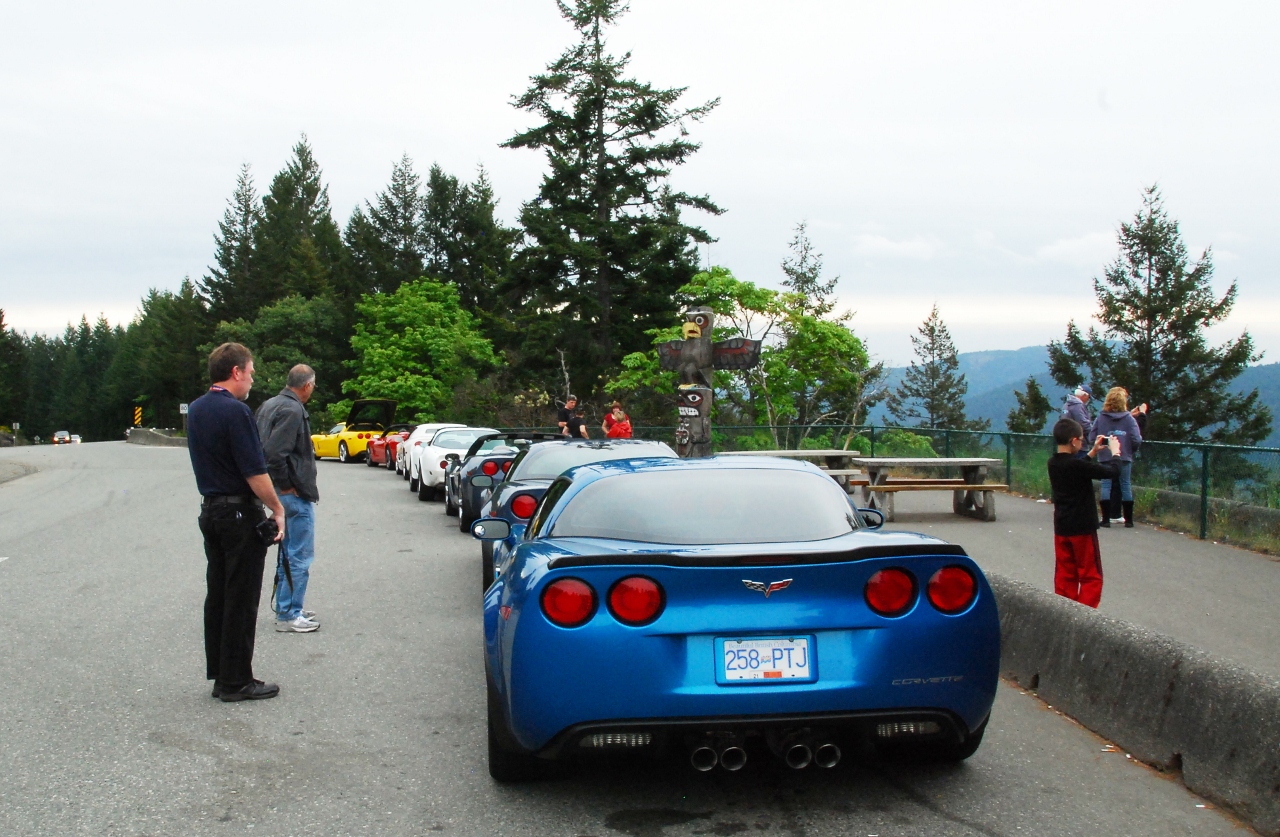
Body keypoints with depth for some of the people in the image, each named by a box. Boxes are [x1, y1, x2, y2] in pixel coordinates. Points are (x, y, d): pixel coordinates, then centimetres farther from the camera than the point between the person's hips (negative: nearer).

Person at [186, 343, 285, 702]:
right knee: (241, 600, -2)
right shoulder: (235, 411, -18)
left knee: (217, 595, 13)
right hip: (241, 513, -9)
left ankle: (218, 674, 19)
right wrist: (277, 509, -11)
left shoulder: (195, 410, 10)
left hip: (210, 510, 9)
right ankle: (236, 681, 3)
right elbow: (255, 472, -20)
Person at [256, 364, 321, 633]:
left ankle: (286, 608, 29)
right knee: (299, 557, -2)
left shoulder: (269, 405, 11)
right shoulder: (293, 411, -19)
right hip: (295, 495, -10)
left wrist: (282, 484, 14)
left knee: (288, 554, 20)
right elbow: (274, 452, -29)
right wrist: (286, 485, -17)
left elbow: (265, 447, 16)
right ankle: (289, 615, 4)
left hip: (284, 492, 10)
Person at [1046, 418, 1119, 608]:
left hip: (1061, 528, 7)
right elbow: (1110, 472, -16)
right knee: (1091, 577, 3)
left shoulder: (1053, 463, 3)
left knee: (1065, 575, 12)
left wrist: (1093, 452, 20)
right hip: (1083, 528, -7)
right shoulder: (1076, 464, -21)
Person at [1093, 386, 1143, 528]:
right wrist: (1131, 451, 9)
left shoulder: (1101, 417, -3)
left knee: (1106, 486, 6)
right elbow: (1136, 440, -10)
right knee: (1125, 486, 10)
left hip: (1105, 458, 0)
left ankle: (1106, 519, 3)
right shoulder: (1129, 418, -5)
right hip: (1124, 458, 0)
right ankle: (1128, 520, 15)